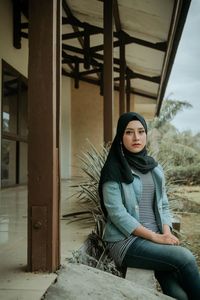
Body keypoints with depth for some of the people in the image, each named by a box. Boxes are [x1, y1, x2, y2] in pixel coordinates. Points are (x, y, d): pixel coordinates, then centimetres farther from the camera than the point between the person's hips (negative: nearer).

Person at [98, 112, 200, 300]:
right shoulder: (114, 170, -6)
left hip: (156, 238, 5)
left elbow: (163, 205, 14)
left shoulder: (155, 168, 13)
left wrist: (166, 233, -6)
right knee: (185, 257, -23)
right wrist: (156, 237, -16)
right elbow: (117, 213, -13)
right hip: (126, 241, -4)